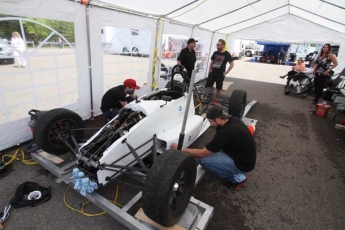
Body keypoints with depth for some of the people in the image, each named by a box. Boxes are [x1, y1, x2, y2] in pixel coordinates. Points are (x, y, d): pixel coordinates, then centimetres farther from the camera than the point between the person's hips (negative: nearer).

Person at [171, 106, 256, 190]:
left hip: (243, 164, -9)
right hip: (245, 157, 9)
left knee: (204, 160, -15)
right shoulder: (233, 119, -4)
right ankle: (233, 172, 14)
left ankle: (236, 178, 2)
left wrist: (181, 149, -14)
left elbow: (203, 153, -22)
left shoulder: (225, 132, -30)